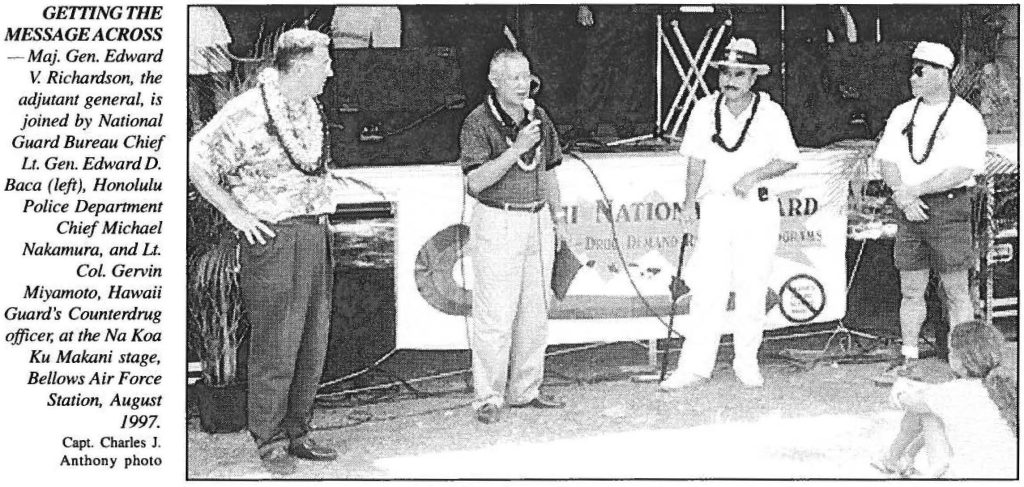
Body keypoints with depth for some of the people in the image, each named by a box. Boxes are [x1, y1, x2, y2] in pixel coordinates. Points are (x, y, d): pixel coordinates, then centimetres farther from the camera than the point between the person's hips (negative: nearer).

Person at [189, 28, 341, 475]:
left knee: (312, 345, 11)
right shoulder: (246, 113, -13)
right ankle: (270, 442, 9)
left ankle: (296, 433, 22)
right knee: (274, 349, -3)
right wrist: (236, 214, -12)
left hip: (316, 236, 8)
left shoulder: (310, 110, 13)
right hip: (272, 238, -8)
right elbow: (199, 164, -12)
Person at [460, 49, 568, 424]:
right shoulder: (478, 123, -9)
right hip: (497, 222, -6)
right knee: (495, 315, -7)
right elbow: (476, 181, -17)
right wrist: (516, 149, -23)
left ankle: (525, 390, 19)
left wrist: (558, 215, 18)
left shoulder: (538, 117, 10)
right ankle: (488, 397, 1)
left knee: (535, 312, 9)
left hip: (537, 220, 6)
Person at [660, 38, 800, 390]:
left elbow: (789, 160, 1)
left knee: (752, 288, 4)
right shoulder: (705, 110, 2)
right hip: (715, 205, 1)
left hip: (757, 207, -1)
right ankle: (695, 365, -3)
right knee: (707, 288, -5)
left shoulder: (771, 113, -4)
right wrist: (689, 201, 5)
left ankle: (747, 362, 16)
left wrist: (754, 175, -14)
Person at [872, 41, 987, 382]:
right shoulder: (902, 114, 12)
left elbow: (962, 171, -14)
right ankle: (907, 361, 16)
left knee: (956, 290, -1)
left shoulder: (966, 118, -5)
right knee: (911, 290, 8)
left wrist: (914, 190, -16)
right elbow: (886, 161, 7)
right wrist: (902, 195, -11)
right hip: (910, 211, 5)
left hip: (949, 206, -5)